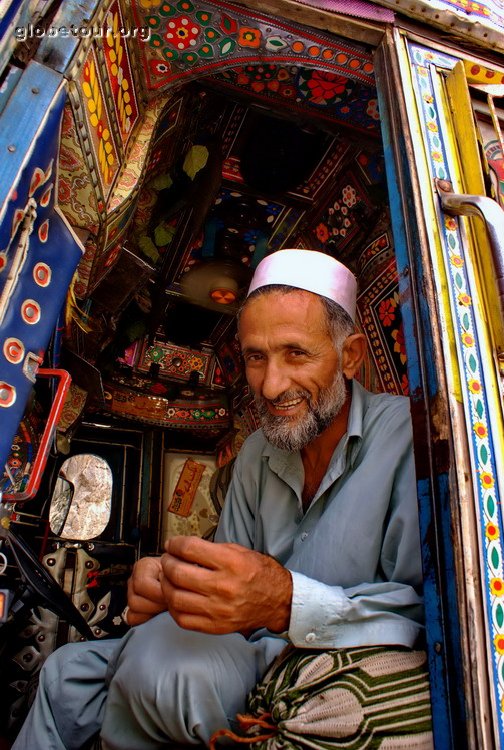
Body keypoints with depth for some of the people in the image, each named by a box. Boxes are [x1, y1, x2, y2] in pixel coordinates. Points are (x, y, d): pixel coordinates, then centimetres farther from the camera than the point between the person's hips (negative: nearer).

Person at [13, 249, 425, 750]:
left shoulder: (406, 434, -19)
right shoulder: (255, 455, 5)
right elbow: (226, 587, 9)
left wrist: (287, 601, -37)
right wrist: (167, 583, -13)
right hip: (255, 657, 7)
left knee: (163, 657, -27)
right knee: (68, 672, 5)